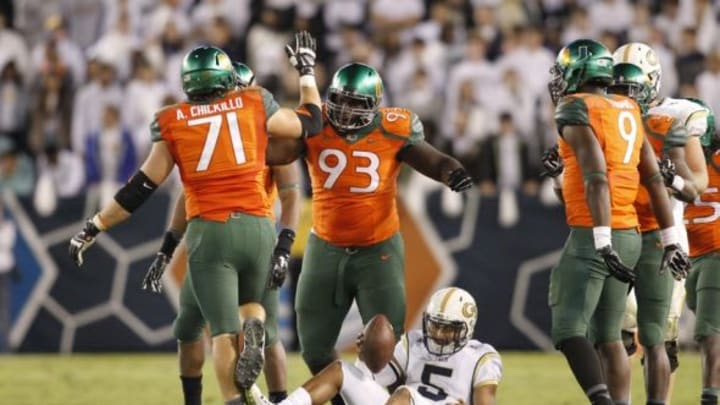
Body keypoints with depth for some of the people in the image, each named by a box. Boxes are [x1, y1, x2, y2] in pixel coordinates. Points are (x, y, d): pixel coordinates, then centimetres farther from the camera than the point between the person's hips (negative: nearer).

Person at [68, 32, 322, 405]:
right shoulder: (254, 105, 6)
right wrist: (306, 71, 36)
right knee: (252, 302, 26)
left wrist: (94, 227, 13)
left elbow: (143, 186, 5)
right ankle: (254, 331, -9)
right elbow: (310, 123, 20)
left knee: (223, 330, 2)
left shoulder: (172, 122, 4)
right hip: (256, 227, 1)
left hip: (209, 232, -1)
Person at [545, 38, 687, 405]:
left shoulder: (577, 112, -9)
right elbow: (655, 181, 16)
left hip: (594, 237, -8)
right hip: (630, 235, 8)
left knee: (569, 330, -10)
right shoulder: (628, 112, 15)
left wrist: (602, 241, -26)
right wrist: (671, 239, 19)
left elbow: (596, 179, -21)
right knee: (607, 334, 14)